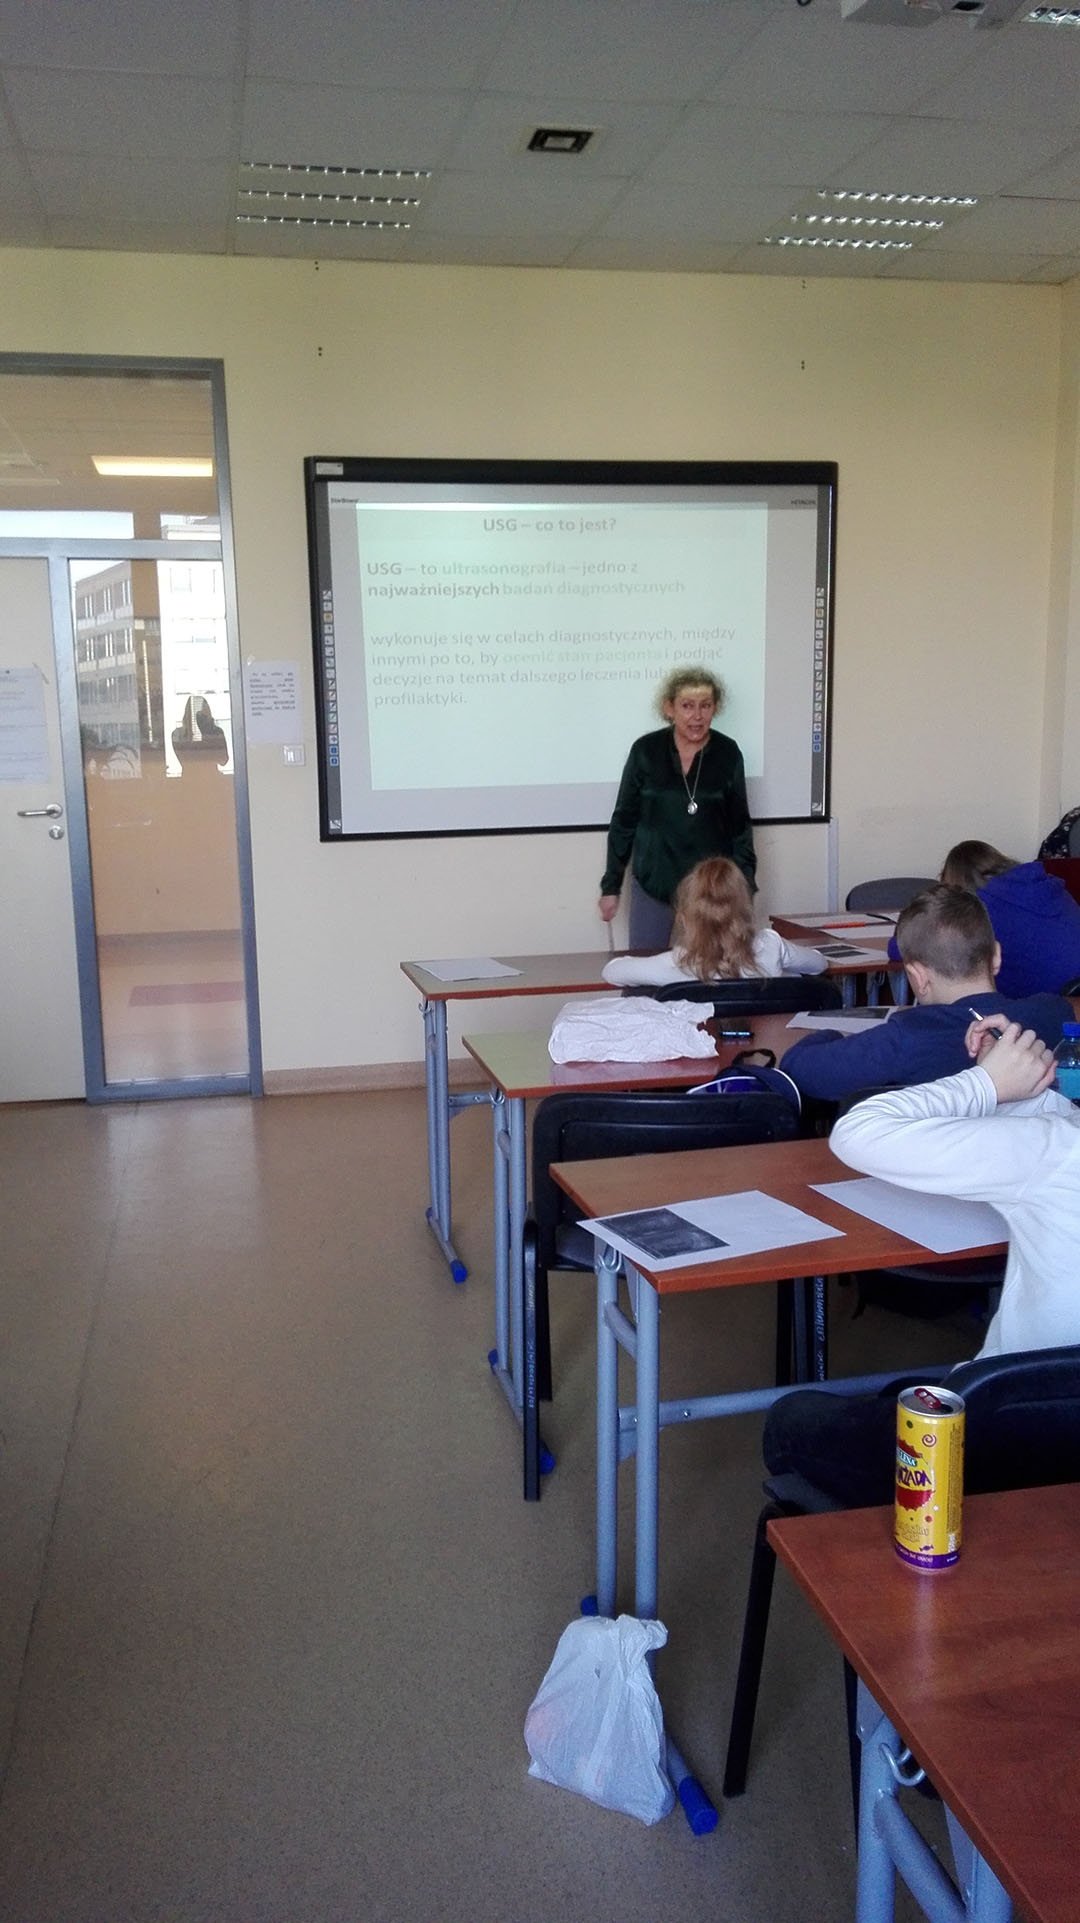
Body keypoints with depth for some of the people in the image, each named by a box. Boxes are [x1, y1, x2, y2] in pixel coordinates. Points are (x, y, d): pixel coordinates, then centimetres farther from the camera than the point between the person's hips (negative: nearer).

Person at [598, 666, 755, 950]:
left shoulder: (727, 754, -2)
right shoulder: (646, 751, -4)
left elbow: (740, 824, 6)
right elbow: (623, 821, 2)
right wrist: (611, 886, 3)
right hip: (653, 882, 0)